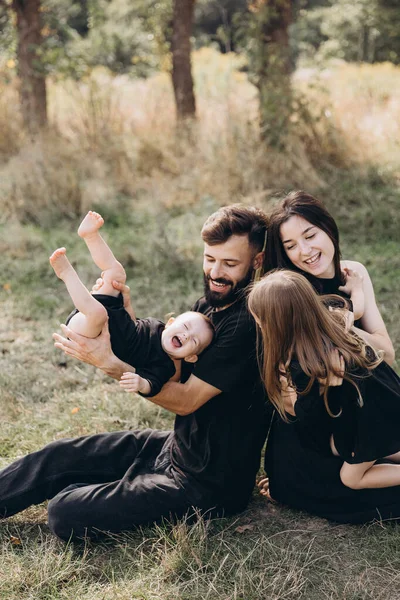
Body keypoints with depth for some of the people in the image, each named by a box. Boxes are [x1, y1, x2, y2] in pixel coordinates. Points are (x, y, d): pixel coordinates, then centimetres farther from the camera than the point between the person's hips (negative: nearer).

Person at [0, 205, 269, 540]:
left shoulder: (249, 323, -25)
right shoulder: (209, 304, 3)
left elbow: (185, 399, -22)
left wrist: (107, 362, -24)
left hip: (209, 483, -8)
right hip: (179, 445, 8)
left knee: (66, 514, -15)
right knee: (60, 456, 8)